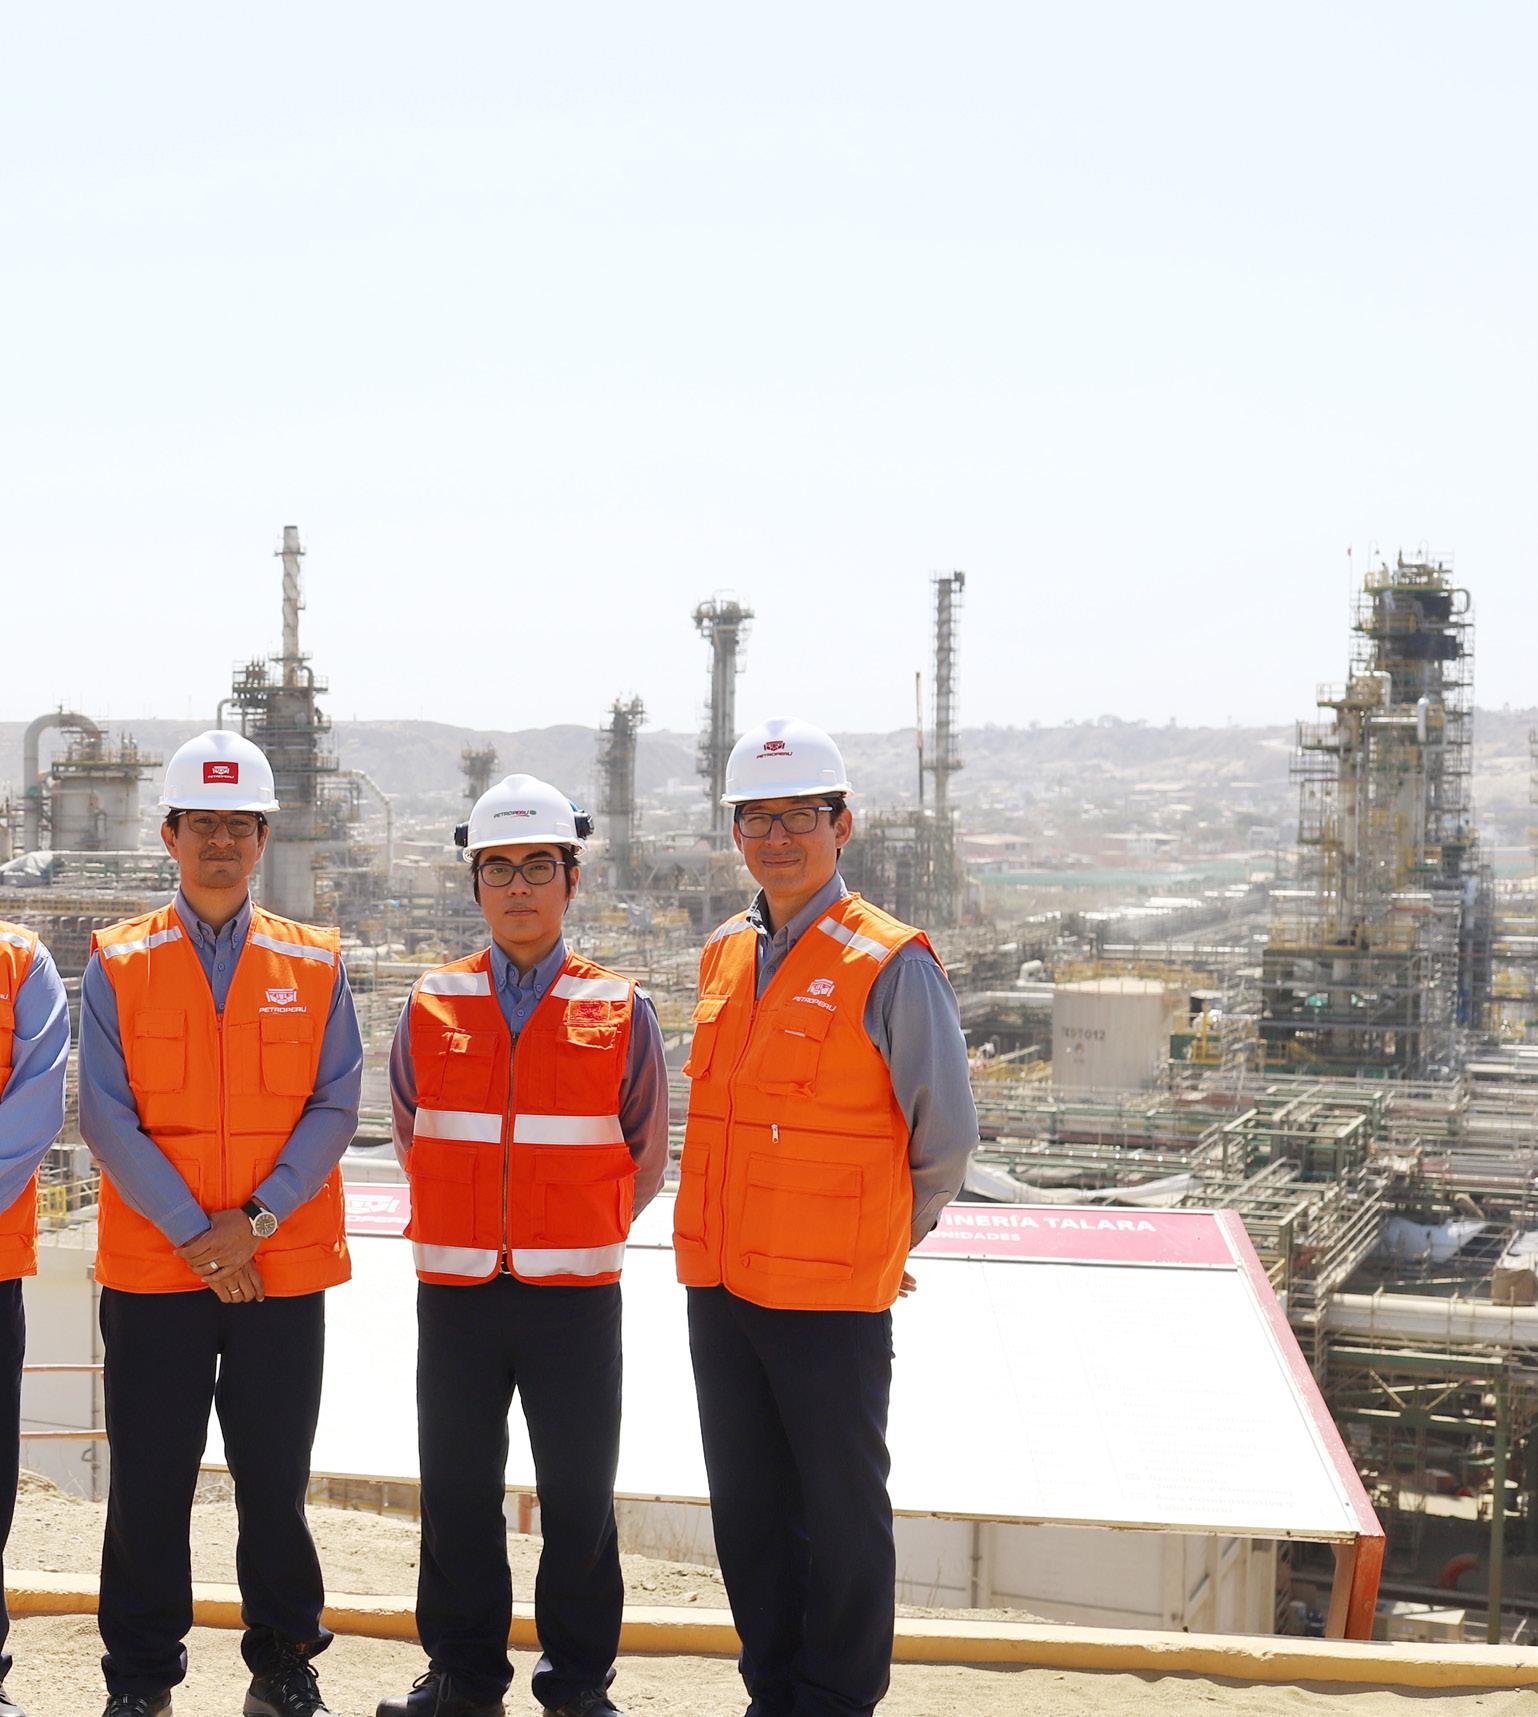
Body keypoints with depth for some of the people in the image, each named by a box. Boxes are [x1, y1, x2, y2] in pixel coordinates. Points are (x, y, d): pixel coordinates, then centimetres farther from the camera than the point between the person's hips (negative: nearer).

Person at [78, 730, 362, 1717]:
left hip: (285, 1265, 1)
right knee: (149, 1480, 5)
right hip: (152, 1265, 0)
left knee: (277, 1477, 7)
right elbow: (106, 1116, -4)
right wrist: (192, 1231, -12)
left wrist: (257, 1218, -13)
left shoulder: (316, 966, 4)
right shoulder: (118, 966, 2)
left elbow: (336, 1108, -1)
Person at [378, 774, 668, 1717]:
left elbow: (644, 1158, 10)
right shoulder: (431, 1007, 4)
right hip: (456, 1293, 2)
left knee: (579, 1499, 5)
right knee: (457, 1496, 9)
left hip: (576, 1294, -1)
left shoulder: (620, 1010, 0)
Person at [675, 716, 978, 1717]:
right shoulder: (725, 956, 10)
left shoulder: (891, 965, -10)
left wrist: (891, 1240, 6)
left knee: (841, 1513, 4)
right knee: (747, 1508, 14)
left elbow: (946, 1139, -5)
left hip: (832, 1297, -6)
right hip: (720, 1286, 6)